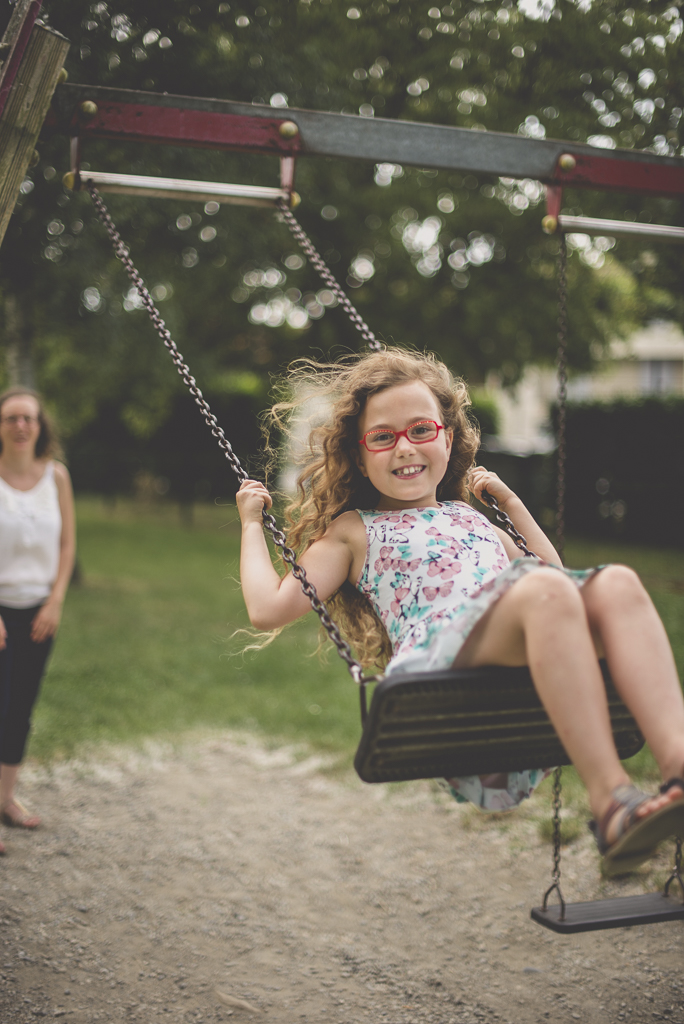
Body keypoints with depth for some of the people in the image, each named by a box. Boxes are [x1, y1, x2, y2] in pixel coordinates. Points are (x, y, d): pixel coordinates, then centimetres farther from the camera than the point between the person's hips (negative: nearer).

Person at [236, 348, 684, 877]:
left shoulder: (471, 516, 36)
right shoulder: (354, 531, 21)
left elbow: (554, 573, 43)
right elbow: (270, 608, 11)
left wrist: (511, 502, 42)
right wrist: (252, 524, 21)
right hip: (433, 657, -5)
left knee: (615, 583, -24)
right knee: (545, 591, -35)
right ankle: (611, 799, -46)